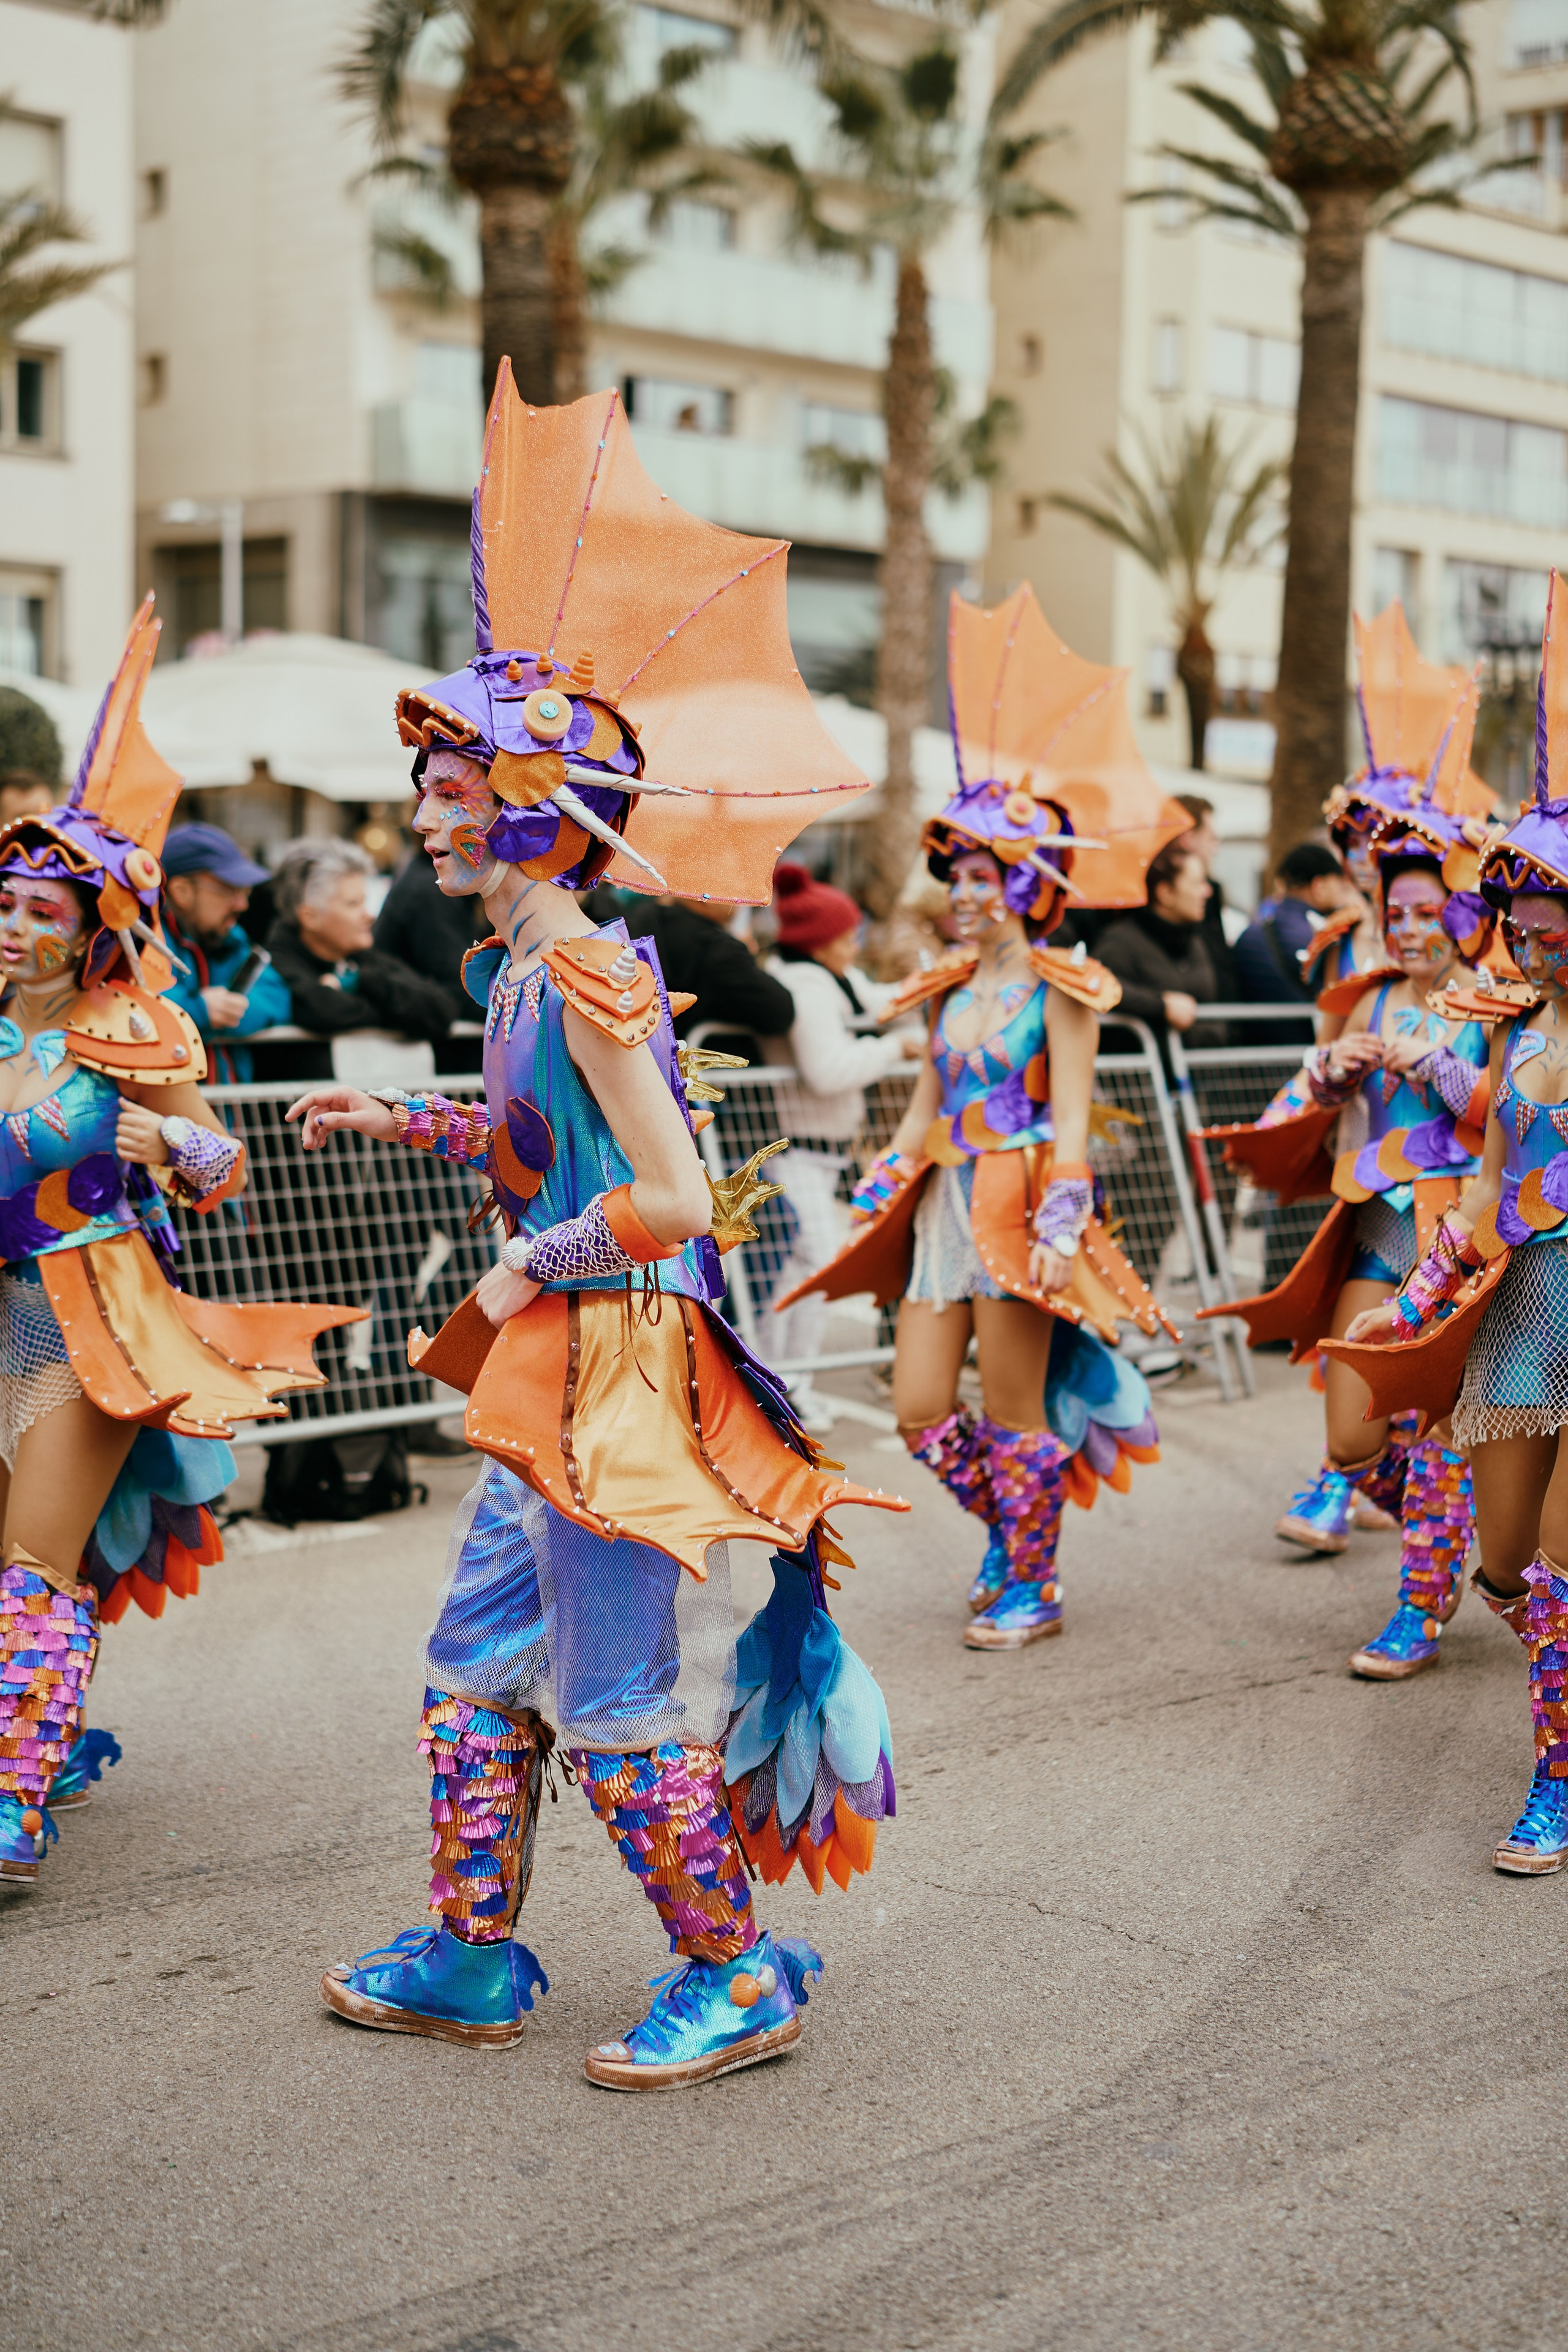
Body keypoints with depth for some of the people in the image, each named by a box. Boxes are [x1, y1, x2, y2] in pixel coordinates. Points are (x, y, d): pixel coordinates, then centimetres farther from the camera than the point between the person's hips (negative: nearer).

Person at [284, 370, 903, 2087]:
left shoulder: (588, 974, -20)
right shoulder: (520, 967, 8)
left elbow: (674, 1201, -23)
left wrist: (519, 1279, -12)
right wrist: (398, 1120, 22)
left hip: (621, 1363, -10)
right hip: (552, 1368, 10)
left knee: (620, 1701, 1)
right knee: (477, 1658, 17)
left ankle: (734, 1977, 17)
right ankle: (471, 1959, 30)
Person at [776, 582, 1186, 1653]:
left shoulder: (1058, 987, -6)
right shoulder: (952, 987, 13)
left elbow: (1072, 1115, -11)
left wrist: (1061, 1225, -19)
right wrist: (880, 1198, 13)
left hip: (1019, 1209, -7)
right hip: (946, 1204, 7)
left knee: (1013, 1413, -1)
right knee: (922, 1411, 5)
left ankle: (1033, 1586, 14)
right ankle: (1015, 1530, 28)